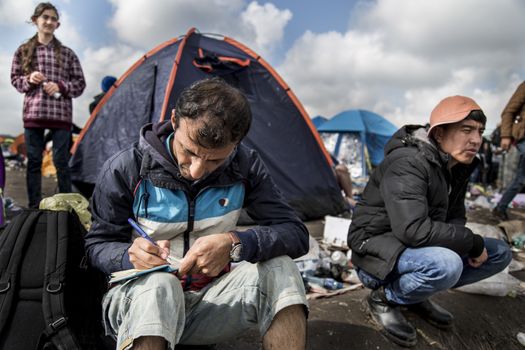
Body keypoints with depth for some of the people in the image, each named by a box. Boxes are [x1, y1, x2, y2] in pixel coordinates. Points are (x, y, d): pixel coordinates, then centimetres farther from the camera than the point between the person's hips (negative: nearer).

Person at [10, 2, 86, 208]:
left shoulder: (67, 53, 7)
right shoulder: (24, 51, 10)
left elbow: (80, 84, 7)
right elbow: (15, 79, 14)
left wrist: (60, 86, -10)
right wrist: (28, 80, -7)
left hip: (61, 113, -1)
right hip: (33, 112, 2)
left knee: (61, 161, -1)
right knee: (33, 161, 4)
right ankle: (34, 207, 13)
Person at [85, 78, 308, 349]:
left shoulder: (245, 168, -9)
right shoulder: (125, 170, -15)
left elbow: (296, 234, -13)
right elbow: (97, 245, -3)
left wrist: (235, 243, -32)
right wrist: (129, 256, -28)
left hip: (208, 302, 3)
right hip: (140, 298, -2)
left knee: (279, 268, -23)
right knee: (157, 285, -38)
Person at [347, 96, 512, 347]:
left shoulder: (457, 168, 3)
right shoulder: (408, 163, -26)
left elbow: (455, 218, 13)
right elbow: (414, 230, -35)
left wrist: (464, 242, -11)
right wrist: (473, 243, -22)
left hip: (413, 250, 9)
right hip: (377, 249, -9)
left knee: (499, 253, 5)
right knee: (446, 265, -36)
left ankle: (416, 295, 9)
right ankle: (384, 298, -7)